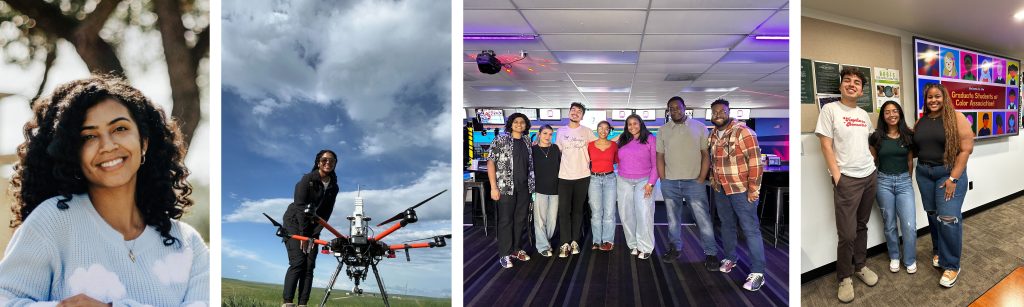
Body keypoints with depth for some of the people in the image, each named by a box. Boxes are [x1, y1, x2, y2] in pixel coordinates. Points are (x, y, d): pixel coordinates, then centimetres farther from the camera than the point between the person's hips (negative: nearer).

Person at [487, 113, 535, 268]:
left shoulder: (527, 141, 10)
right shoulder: (500, 139, -5)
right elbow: (490, 162, -9)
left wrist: (532, 184, 9)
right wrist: (494, 187, -14)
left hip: (525, 187, 5)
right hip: (506, 186, -5)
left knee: (521, 219, 11)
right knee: (506, 220, 0)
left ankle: (516, 249, 26)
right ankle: (504, 254, 9)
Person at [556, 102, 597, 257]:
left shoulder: (587, 131, 3)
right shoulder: (561, 131, 7)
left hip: (582, 176, 0)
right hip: (564, 176, 0)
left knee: (578, 210, 9)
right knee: (564, 210, -2)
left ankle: (575, 241, 18)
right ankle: (565, 243, 4)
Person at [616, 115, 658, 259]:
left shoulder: (650, 139, -1)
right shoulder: (622, 141, 12)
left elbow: (655, 163, -3)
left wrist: (651, 183, -9)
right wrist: (620, 176, 3)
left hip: (643, 181, -4)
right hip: (624, 182, 4)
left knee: (644, 214, -10)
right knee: (626, 214, 3)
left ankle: (645, 247, -2)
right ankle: (633, 245, 13)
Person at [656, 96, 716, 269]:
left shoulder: (699, 127, 2)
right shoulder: (663, 130, 7)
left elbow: (706, 154, 0)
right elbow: (660, 156, 8)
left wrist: (701, 179, -7)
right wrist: (663, 180, 1)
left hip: (693, 182, -2)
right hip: (670, 183, 3)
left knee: (703, 218, -3)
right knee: (673, 218, 12)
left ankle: (711, 253, 5)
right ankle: (675, 248, 25)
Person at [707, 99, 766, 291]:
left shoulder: (743, 132, -15)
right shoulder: (713, 136, 8)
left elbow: (755, 161, -17)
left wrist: (753, 189, -17)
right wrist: (713, 180, 14)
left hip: (741, 189, -7)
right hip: (721, 190, 7)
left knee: (750, 229, -4)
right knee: (727, 225, 18)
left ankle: (757, 272, 0)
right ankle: (730, 258, 35)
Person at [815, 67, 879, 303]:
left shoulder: (863, 114, 12)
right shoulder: (830, 110, -6)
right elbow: (826, 145, -10)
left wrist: (873, 166, 11)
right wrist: (837, 176, -14)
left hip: (870, 176, 6)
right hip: (847, 179, -6)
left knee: (862, 226, 15)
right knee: (847, 233, -5)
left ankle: (860, 266, 30)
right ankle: (845, 277, 10)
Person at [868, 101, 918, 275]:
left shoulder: (908, 136, 3)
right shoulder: (876, 137, -1)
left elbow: (910, 161, 11)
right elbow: (873, 161, 7)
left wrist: (908, 180, 11)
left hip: (904, 182, 1)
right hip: (884, 182, 0)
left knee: (910, 225, -6)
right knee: (890, 224, 9)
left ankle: (910, 260, 13)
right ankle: (894, 257, 26)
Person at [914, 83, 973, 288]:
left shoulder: (956, 118, -8)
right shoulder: (920, 122, 6)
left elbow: (966, 148, -12)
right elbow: (915, 147, 17)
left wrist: (953, 178, -15)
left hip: (950, 173, -4)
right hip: (924, 173, 5)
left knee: (948, 218, -8)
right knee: (933, 215, 12)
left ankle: (951, 265, 3)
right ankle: (938, 252, 31)